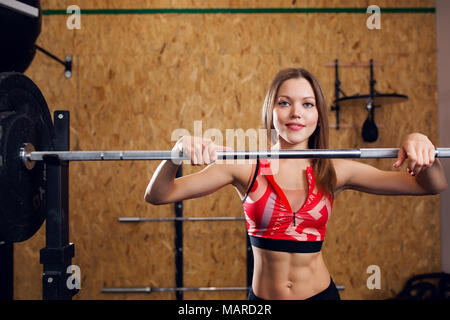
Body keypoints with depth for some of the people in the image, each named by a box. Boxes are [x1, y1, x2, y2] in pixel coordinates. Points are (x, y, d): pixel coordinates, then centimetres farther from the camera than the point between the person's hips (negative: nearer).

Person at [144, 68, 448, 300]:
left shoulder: (335, 171, -4)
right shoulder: (245, 167, -8)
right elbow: (157, 195, -12)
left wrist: (421, 146, -22)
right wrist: (178, 153, -32)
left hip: (321, 292, 1)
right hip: (262, 296, -1)